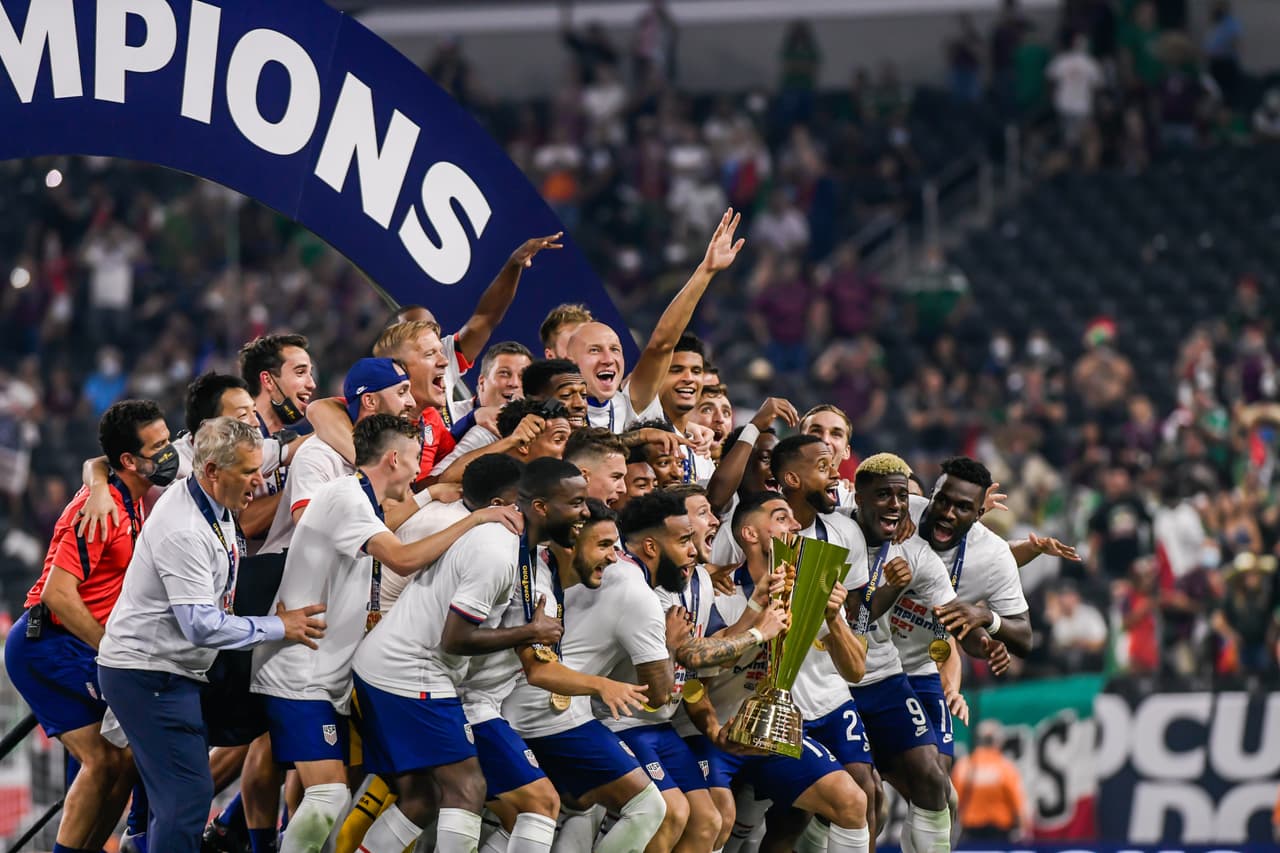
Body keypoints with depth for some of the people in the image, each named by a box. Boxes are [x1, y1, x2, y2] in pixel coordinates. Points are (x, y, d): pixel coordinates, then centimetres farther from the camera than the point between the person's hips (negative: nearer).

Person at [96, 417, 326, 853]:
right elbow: (202, 625, -26)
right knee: (189, 793, -15)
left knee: (178, 792, 12)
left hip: (169, 672, 10)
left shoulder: (214, 507, 7)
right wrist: (279, 627, -17)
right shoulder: (184, 532, -25)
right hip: (147, 674, -10)